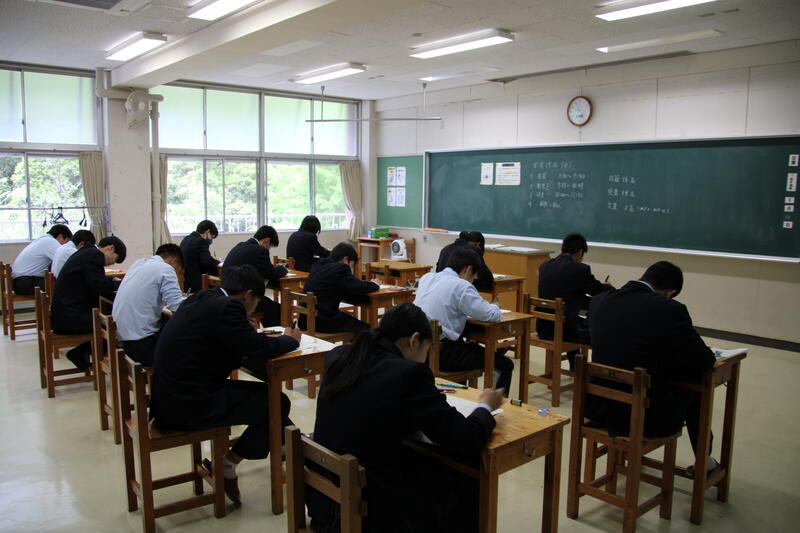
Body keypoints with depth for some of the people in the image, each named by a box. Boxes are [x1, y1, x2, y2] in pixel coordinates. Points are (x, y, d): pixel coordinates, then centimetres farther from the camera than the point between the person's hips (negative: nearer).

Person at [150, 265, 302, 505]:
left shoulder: (200, 299, 9)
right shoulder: (227, 307, -17)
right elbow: (259, 348, -16)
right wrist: (290, 339, 2)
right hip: (190, 405, -10)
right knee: (277, 402, -1)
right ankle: (228, 464, 9)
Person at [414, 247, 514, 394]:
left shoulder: (427, 278, 8)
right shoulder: (461, 286, -14)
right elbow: (490, 315, -13)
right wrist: (494, 307, 11)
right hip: (442, 353, -9)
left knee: (473, 347, 34)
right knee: (504, 365, 4)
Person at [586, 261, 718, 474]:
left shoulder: (598, 301, 0)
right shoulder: (671, 310, -14)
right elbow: (704, 361, -6)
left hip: (598, 409, 4)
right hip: (649, 419, -4)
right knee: (695, 379, 22)